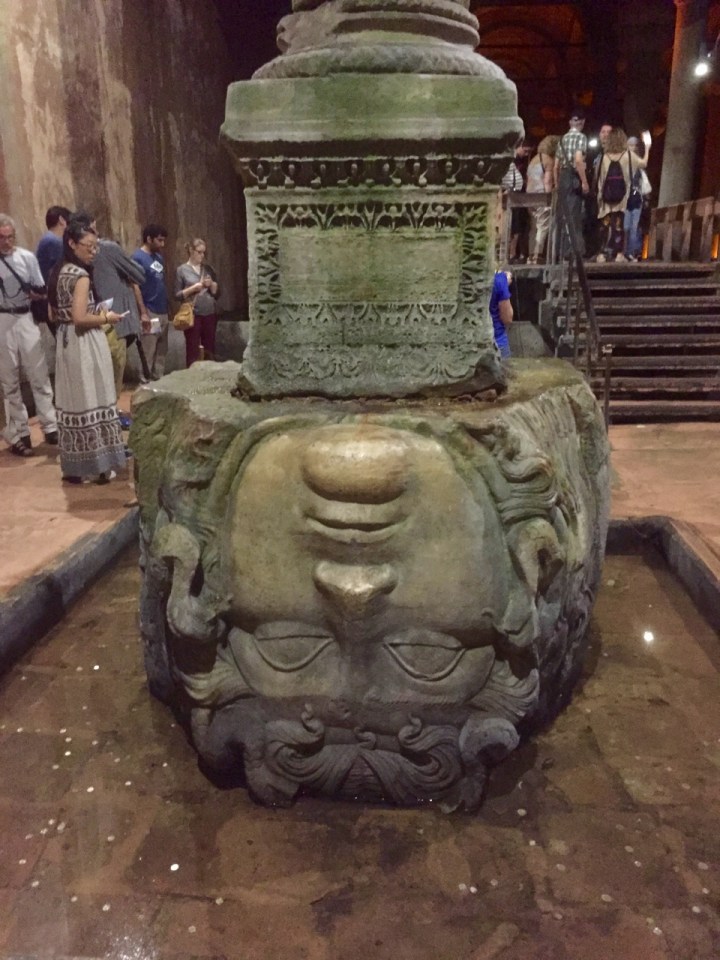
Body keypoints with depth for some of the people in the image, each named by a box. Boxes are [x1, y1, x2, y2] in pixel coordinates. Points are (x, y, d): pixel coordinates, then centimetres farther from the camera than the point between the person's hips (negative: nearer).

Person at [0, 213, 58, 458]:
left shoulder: (27, 257, 2)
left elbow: (41, 291, 8)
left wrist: (36, 294, -13)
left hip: (25, 319, 1)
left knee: (39, 375, 4)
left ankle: (51, 426, 14)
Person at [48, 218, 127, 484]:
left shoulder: (58, 272, 12)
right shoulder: (81, 275, -14)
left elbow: (55, 315, 18)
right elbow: (80, 317, -23)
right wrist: (105, 317, -8)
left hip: (65, 342, 9)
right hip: (85, 344, -8)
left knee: (72, 402, 12)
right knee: (92, 402, -1)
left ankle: (74, 467, 19)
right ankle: (99, 466, 6)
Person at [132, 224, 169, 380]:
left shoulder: (158, 257, 14)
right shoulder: (138, 258, -10)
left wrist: (166, 308, 12)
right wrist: (142, 313, -17)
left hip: (163, 312, 8)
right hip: (149, 313, -8)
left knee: (161, 353, 12)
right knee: (147, 354, -4)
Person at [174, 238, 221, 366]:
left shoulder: (208, 269, 11)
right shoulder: (182, 270, 1)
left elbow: (217, 294, 12)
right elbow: (177, 295, -2)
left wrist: (212, 284, -7)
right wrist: (193, 288, -14)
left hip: (210, 314, 4)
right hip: (193, 315, -4)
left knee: (209, 350, 7)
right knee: (193, 351, -1)